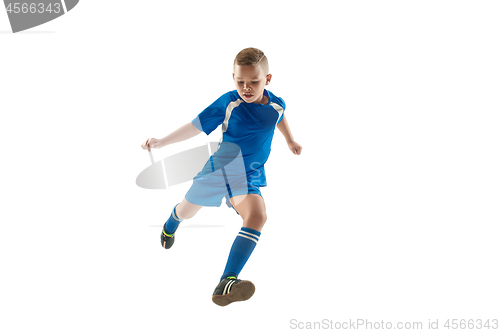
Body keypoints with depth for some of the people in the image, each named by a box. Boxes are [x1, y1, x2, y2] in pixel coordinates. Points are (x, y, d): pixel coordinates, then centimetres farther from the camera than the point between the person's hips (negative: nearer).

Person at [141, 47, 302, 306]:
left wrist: (290, 141, 36)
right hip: (219, 166, -1)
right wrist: (162, 142, -21)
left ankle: (227, 284, -34)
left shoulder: (276, 105, -5)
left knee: (257, 216, -28)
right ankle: (169, 227, 62)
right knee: (186, 211, 20)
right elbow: (197, 125, -13)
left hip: (249, 176, 1)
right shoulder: (228, 103, -15)